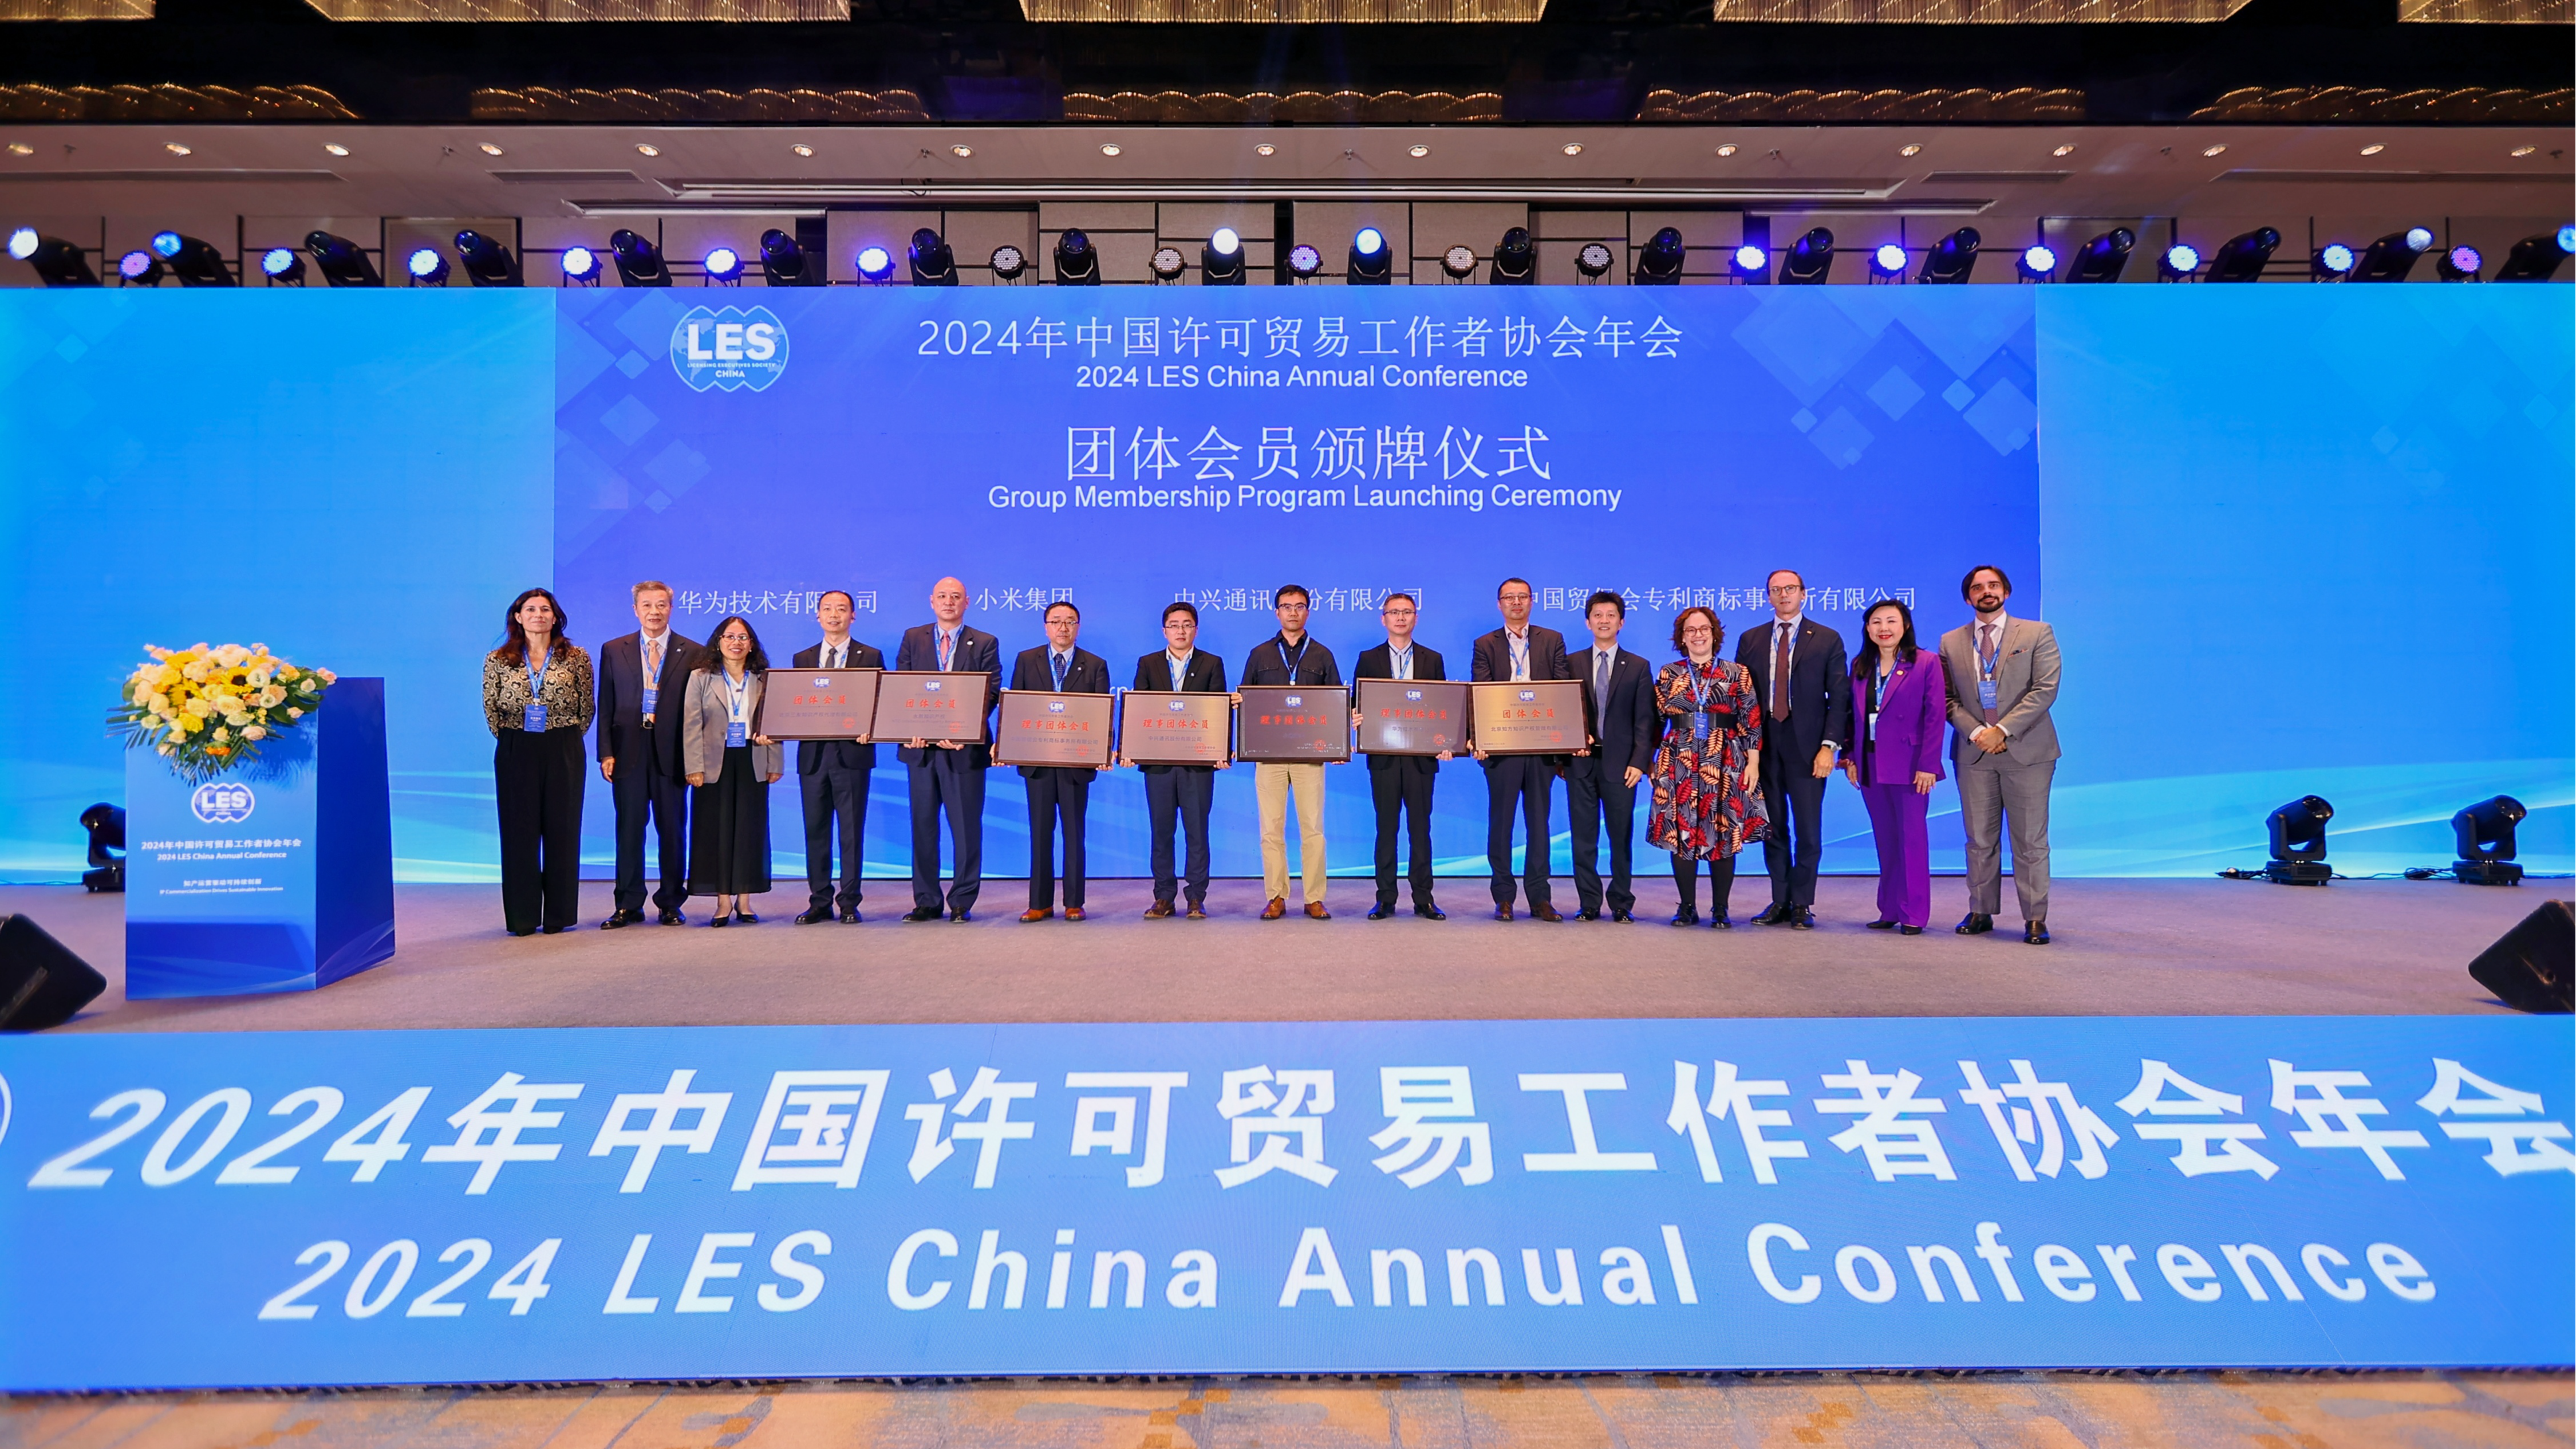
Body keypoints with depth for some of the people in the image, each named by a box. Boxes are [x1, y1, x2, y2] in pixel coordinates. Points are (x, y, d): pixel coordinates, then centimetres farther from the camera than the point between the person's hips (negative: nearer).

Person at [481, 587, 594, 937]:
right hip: (515, 753, 1)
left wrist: (567, 738, 4)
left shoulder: (576, 658, 3)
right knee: (518, 832, 2)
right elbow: (490, 709, 10)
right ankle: (522, 917, 8)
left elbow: (587, 707, 7)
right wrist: (510, 737, 7)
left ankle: (559, 915, 10)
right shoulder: (498, 661, 5)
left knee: (562, 830, 2)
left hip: (564, 753, 0)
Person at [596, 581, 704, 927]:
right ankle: (628, 905, 13)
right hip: (628, 751, 1)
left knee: (672, 829, 5)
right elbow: (606, 706, 8)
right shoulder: (613, 650, 10)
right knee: (629, 828, 5)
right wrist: (606, 753, -2)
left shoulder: (694, 653, 4)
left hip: (672, 752, -1)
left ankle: (671, 904, 15)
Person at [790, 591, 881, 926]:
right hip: (813, 754, 3)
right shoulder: (802, 659, 16)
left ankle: (849, 903, 5)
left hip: (852, 752, -3)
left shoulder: (871, 657, 6)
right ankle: (819, 903, 13)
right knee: (815, 831, 6)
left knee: (852, 832, -1)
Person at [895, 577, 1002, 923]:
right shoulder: (912, 638, 11)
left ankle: (962, 903, 9)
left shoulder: (985, 644, 4)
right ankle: (926, 902, 15)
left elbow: (990, 696, -5)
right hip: (921, 746, 2)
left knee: (966, 828, 0)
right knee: (923, 826, 7)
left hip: (965, 747, -2)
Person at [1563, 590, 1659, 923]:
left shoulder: (1638, 667, 7)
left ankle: (1621, 904, 12)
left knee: (1622, 837, 3)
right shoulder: (1572, 664, 10)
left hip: (1619, 763, -1)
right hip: (1580, 761, 1)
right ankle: (1589, 903, 11)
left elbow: (1645, 720, 2)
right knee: (1583, 838, 4)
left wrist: (1639, 762, -8)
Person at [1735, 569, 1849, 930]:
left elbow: (1840, 698, -1)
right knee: (1773, 829, 8)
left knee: (1808, 831, 0)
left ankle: (1802, 904, 9)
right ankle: (1780, 902, 16)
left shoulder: (1827, 640, 3)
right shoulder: (1751, 640, 11)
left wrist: (1829, 745, -10)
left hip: (1807, 747, -2)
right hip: (1763, 746, 2)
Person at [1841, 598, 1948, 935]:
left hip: (1909, 765, -5)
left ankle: (1914, 914, 4)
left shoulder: (1926, 664, -4)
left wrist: (1927, 765, -13)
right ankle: (1889, 911, 16)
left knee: (1912, 839, -2)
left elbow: (1935, 717, -8)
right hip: (1870, 766, 5)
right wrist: (1850, 757, 5)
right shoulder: (1860, 667, 11)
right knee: (1885, 840, 10)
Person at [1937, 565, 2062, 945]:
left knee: (2031, 841, 0)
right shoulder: (1951, 642, 10)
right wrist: (1975, 731, -10)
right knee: (1980, 840, 7)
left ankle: (2035, 919, 6)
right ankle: (1981, 912, 16)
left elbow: (2045, 689, -6)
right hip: (1973, 753, 2)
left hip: (2026, 752, -2)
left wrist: (2003, 730, -14)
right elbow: (1948, 698, 7)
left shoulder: (2037, 634, 3)